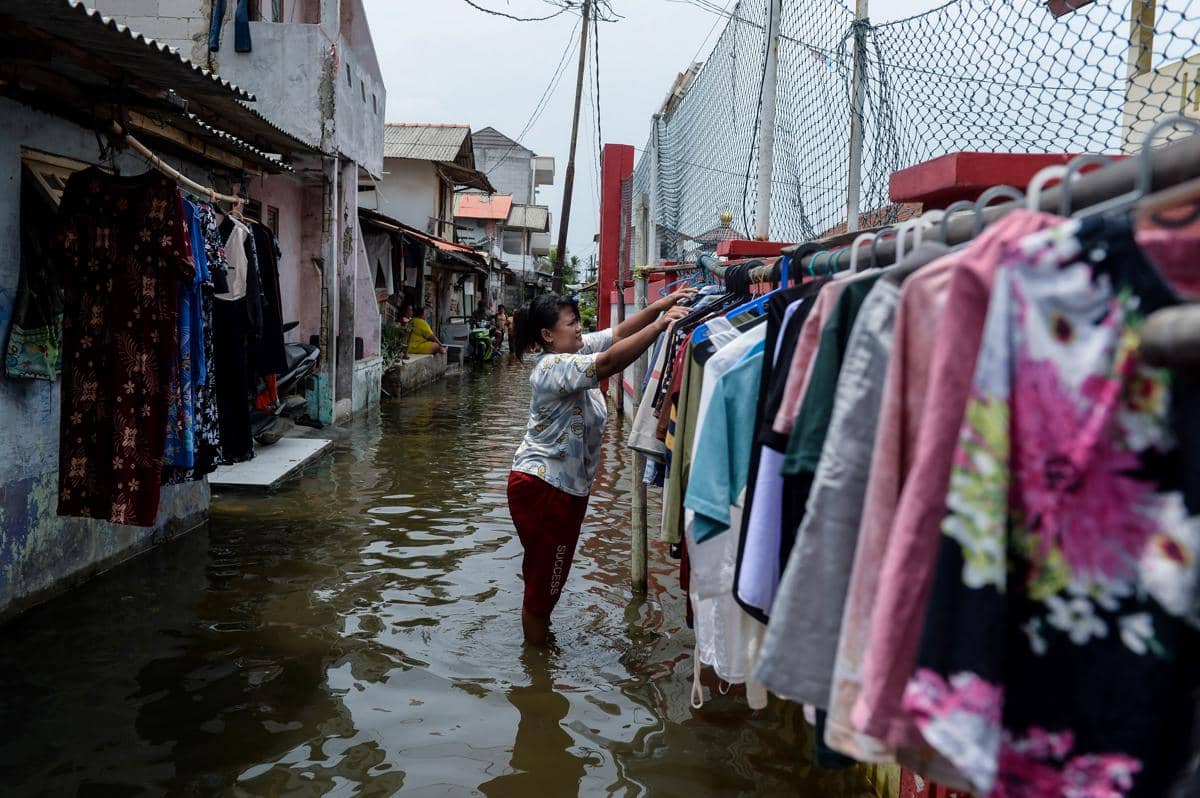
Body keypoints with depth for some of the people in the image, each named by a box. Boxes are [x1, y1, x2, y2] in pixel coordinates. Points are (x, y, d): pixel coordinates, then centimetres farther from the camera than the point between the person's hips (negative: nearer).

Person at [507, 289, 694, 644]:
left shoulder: (576, 349, 4)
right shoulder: (554, 367, -23)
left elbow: (618, 333, 1)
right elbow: (609, 363, -36)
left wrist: (660, 305, -14)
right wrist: (661, 324, -37)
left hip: (564, 485, 10)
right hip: (543, 489, -10)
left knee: (543, 577, 24)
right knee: (543, 581, 6)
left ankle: (537, 647, 40)